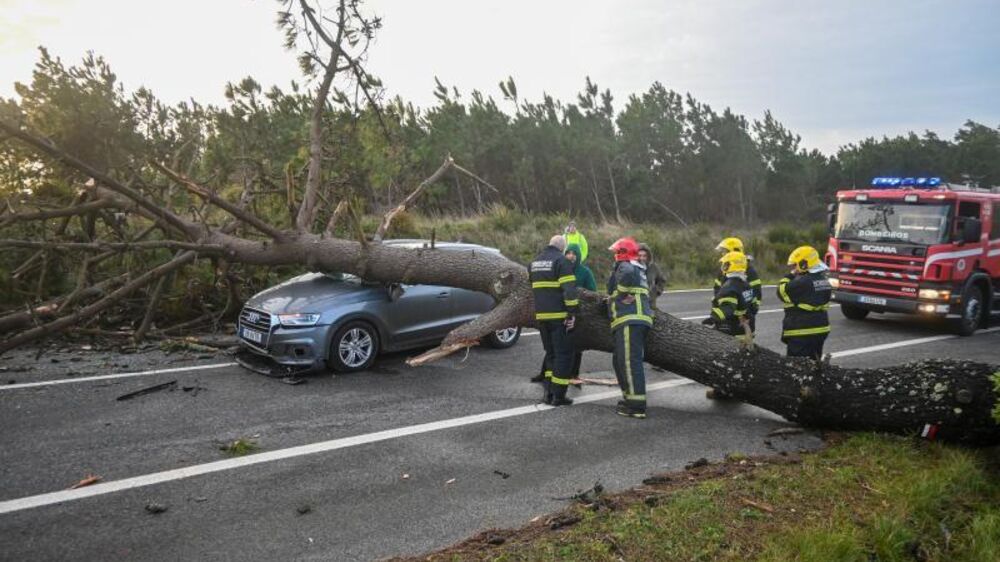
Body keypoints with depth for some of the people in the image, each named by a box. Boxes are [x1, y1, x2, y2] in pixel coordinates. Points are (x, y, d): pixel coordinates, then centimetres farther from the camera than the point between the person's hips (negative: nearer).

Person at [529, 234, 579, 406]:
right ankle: (558, 395, -2)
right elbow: (569, 289, -16)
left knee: (550, 353, 17)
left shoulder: (534, 262, 16)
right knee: (564, 354, 0)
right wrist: (572, 313, -15)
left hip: (540, 315, 7)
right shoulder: (562, 261, -7)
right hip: (558, 315, -7)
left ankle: (548, 392, 12)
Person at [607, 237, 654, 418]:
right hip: (639, 319, 10)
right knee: (620, 360, 20)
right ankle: (630, 397, 25)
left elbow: (628, 274, -28)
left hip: (629, 320, -10)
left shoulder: (625, 266, -3)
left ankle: (637, 406, -17)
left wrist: (621, 293, -13)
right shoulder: (639, 270, 26)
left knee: (630, 361, -13)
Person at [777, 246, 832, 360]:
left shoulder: (802, 282, -20)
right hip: (821, 330, 10)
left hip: (802, 333, -10)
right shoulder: (823, 280, 10)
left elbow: (782, 292, -13)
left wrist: (789, 277, 0)